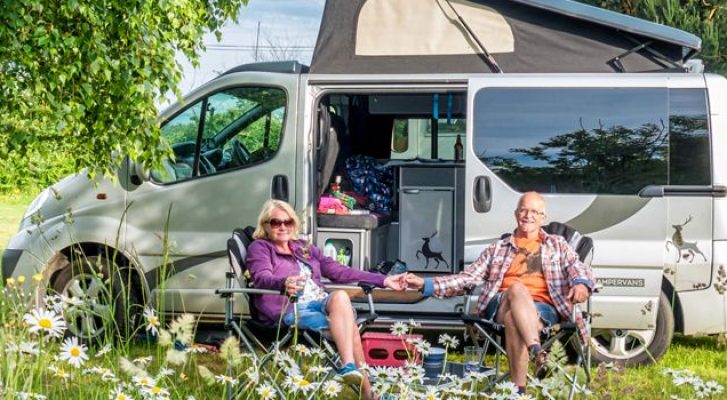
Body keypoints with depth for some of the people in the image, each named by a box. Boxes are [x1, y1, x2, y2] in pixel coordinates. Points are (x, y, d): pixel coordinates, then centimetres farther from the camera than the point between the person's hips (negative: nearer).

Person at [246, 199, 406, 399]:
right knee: (348, 328, -30)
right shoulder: (260, 248, 8)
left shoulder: (304, 248, 27)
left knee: (340, 296, -32)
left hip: (321, 302, 5)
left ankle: (350, 368, -39)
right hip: (291, 309, -5)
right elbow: (262, 278, -12)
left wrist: (383, 280, 18)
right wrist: (284, 283, -38)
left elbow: (338, 271, 25)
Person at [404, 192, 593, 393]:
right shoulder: (498, 249, 28)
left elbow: (577, 268, 9)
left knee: (514, 320, -38)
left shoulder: (556, 245, 26)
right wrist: (425, 284, 9)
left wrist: (581, 284, -18)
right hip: (501, 306, 1)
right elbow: (467, 278, 22)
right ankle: (538, 352, -54)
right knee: (517, 288, -38)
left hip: (542, 308, -1)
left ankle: (519, 388, -47)